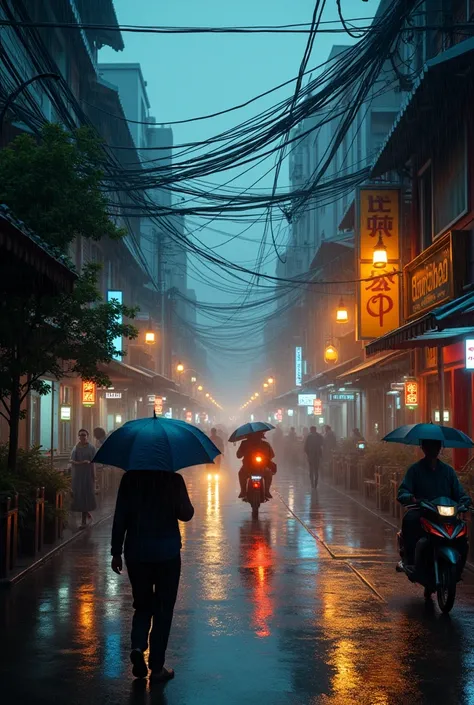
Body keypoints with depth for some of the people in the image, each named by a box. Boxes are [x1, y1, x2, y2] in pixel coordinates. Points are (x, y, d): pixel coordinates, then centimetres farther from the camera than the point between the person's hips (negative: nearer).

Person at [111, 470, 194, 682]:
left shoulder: (129, 478, -2)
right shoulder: (173, 479, -8)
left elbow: (119, 517, -3)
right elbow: (186, 514, -1)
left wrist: (116, 551, 3)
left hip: (136, 553, 2)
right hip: (167, 553, -2)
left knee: (142, 604, 18)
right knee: (163, 609, 8)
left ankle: (138, 646, -7)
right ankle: (156, 666, 8)